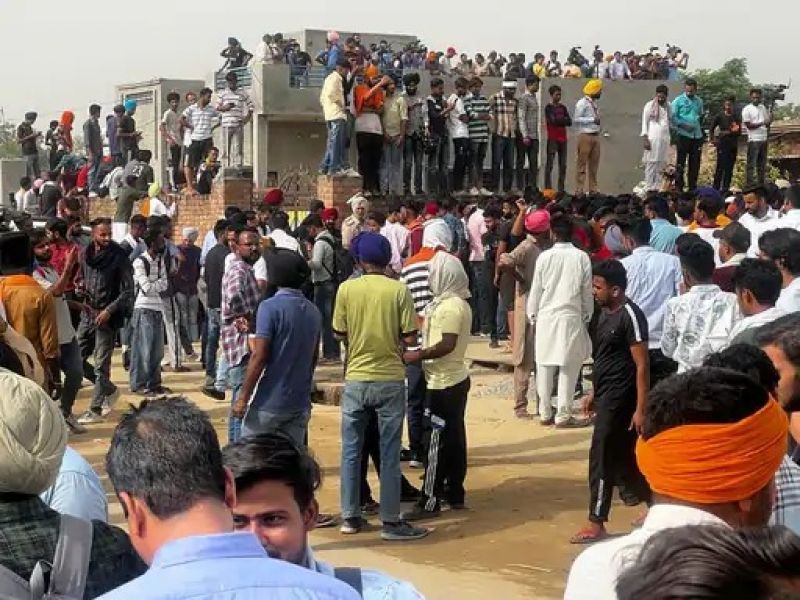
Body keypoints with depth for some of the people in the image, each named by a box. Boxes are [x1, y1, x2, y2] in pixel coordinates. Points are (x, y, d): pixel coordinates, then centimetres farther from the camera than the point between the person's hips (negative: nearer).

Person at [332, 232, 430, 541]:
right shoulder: (399, 290, -8)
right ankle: (391, 521, 8)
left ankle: (350, 516, 18)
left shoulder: (347, 289, -4)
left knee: (351, 450, 13)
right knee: (389, 453, 4)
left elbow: (339, 333, 2)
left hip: (356, 379, 1)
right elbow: (410, 337, -9)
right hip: (390, 379, -1)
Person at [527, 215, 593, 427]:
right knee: (569, 367, 3)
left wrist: (533, 314, 12)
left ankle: (545, 413, 14)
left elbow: (536, 289, -1)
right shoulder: (582, 257, -5)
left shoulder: (545, 256, -6)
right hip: (572, 316, -1)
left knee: (545, 365, 9)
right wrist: (587, 315, 14)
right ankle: (563, 415, 2)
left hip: (546, 316, 1)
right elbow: (587, 291, 1)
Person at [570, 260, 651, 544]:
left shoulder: (630, 315, -17)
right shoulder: (603, 312, 10)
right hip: (606, 395, 9)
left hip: (620, 397, -9)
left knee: (602, 458, -4)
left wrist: (641, 408, -19)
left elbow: (642, 365, -18)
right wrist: (593, 392, 20)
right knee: (623, 457, 15)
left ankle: (596, 525, 3)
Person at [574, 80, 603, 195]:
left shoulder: (594, 103, 14)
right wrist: (593, 120, -18)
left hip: (595, 135, 8)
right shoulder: (582, 103, -10)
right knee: (582, 164, -5)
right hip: (585, 135, -8)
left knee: (594, 165, 11)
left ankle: (593, 190, 17)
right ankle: (579, 191, -4)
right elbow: (576, 119, -16)